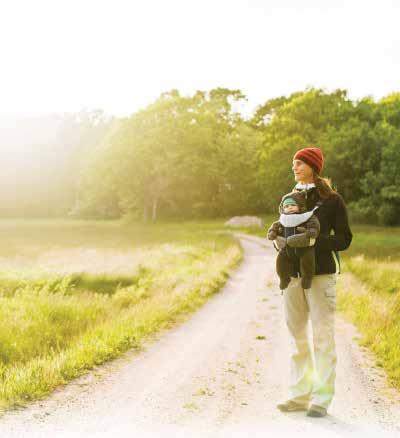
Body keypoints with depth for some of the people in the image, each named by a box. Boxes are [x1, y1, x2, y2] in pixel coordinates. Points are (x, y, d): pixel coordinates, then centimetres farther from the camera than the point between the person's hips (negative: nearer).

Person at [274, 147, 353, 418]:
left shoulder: (332, 199, -1)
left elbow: (344, 239, -5)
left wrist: (314, 241, -19)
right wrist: (278, 241, -4)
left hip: (321, 273, -5)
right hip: (293, 273, 5)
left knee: (323, 337, -3)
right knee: (297, 337, 8)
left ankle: (322, 399, 3)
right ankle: (300, 395, 17)